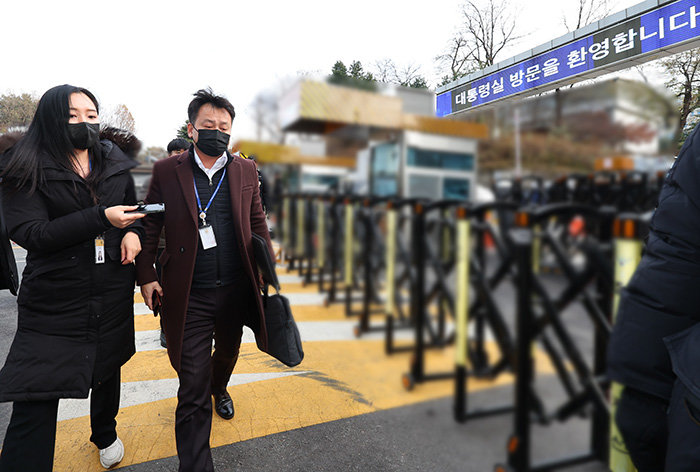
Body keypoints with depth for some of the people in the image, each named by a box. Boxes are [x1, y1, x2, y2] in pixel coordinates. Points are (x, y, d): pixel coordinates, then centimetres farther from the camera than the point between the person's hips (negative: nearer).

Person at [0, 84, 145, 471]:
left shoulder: (116, 165, 4)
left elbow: (134, 211, 17)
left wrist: (133, 232, -7)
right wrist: (101, 218, -26)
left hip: (113, 293, 5)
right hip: (53, 301, -4)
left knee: (107, 367, 23)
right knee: (36, 396, -7)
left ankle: (105, 435, 49)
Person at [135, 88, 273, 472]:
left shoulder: (246, 171, 4)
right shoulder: (166, 171, -2)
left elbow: (257, 223, 9)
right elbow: (150, 225, 3)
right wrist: (146, 275, -3)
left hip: (235, 292, 4)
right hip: (189, 297, -3)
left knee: (227, 353, 27)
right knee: (192, 389, 0)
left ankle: (219, 389, 61)